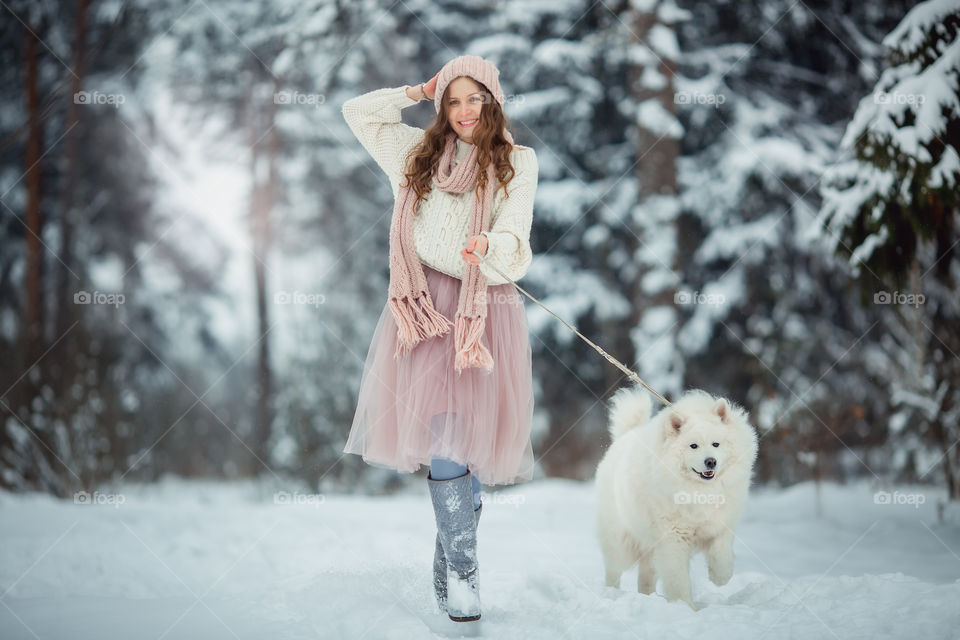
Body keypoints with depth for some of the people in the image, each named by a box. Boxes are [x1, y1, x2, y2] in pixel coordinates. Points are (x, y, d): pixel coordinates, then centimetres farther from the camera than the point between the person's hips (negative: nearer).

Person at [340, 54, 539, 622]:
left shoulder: (517, 161, 6)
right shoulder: (421, 152, 16)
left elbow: (515, 233, -8)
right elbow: (360, 112, 26)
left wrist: (489, 244, -30)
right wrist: (419, 92, 19)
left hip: (485, 308, -1)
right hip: (427, 305, 1)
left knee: (468, 433, -1)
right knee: (443, 431, -10)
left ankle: (450, 564, 14)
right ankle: (462, 570, -9)